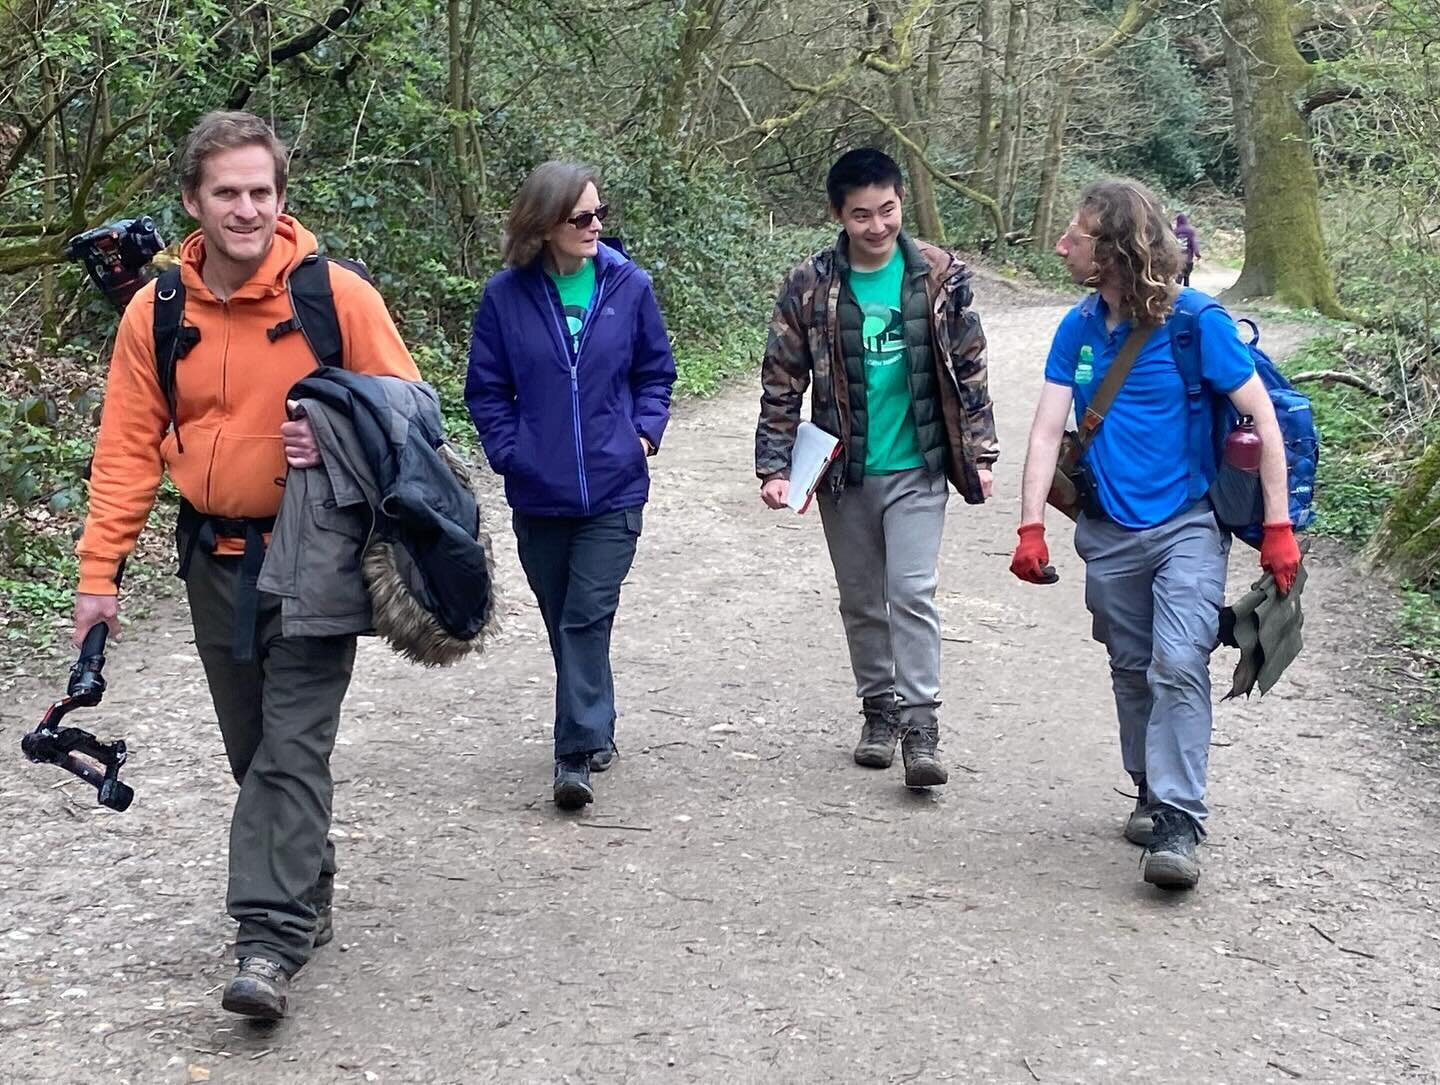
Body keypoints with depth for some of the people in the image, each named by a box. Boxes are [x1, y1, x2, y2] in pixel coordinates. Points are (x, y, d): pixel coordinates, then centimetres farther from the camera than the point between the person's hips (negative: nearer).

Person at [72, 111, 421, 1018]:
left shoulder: (338, 295, -11)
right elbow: (128, 447, 0)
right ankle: (307, 898, 30)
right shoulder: (156, 311, -2)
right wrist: (101, 570, -4)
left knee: (293, 746, -8)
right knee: (253, 747, 14)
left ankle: (271, 937, -6)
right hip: (216, 558, 4)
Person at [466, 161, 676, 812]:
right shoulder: (506, 295, -4)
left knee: (587, 618, -7)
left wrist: (645, 433, -4)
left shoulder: (629, 285, -2)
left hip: (613, 488, -1)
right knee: (562, 621, 13)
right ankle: (596, 731, 32)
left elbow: (655, 371, 9)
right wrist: (510, 451, -8)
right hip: (538, 492, 2)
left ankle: (576, 754, -4)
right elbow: (486, 389, 3)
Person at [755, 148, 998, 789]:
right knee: (861, 600, 12)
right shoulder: (809, 287, -5)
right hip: (844, 472, 2)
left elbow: (968, 369, 4)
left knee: (912, 591, -11)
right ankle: (879, 708, 27)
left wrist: (979, 453, 4)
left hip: (917, 467, -1)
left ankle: (920, 724, -5)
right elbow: (782, 383, -1)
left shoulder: (939, 276, -3)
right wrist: (773, 466, -6)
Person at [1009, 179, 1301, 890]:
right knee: (1132, 671, 12)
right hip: (1109, 532, 5)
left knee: (1178, 663, -18)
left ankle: (1177, 822, -15)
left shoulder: (1195, 322, -12)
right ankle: (1151, 792, 30)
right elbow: (1046, 431, 0)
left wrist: (1278, 528, -11)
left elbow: (1263, 417, -8)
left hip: (1186, 525, -5)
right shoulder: (1078, 329, 2)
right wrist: (1031, 528, -11)